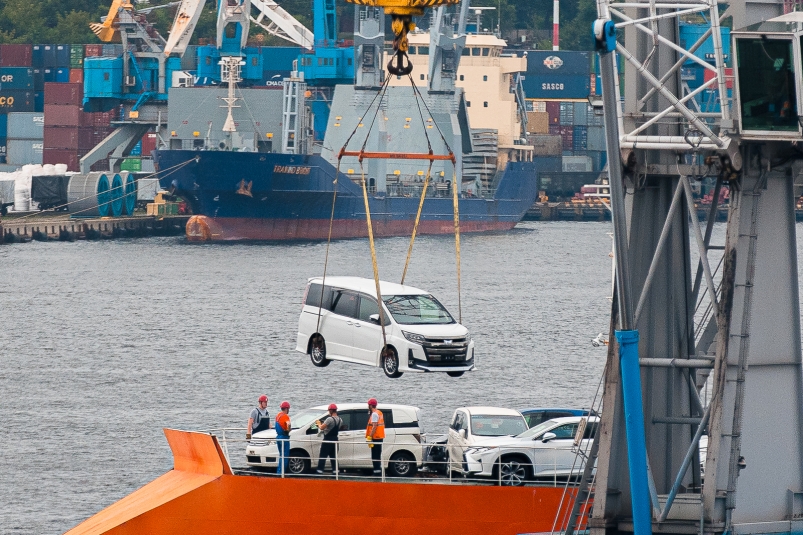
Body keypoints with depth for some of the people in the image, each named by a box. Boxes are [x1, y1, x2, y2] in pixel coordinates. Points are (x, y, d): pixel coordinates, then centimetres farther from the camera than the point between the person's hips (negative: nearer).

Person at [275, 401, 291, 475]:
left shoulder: (278, 415, 11)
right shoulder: (285, 416, -16)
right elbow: (288, 424, -35)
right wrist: (288, 430, -15)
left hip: (278, 437, 8)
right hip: (284, 438, -8)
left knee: (281, 455, 17)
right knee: (285, 456, -4)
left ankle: (279, 471, 19)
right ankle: (281, 471, -8)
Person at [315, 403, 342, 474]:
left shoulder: (330, 419, -20)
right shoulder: (339, 420, 6)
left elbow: (321, 427, -23)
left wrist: (318, 423, 0)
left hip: (328, 439, -7)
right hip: (335, 438, 7)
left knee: (323, 455, -3)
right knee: (333, 455, 12)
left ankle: (320, 469, -7)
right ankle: (335, 469, 7)